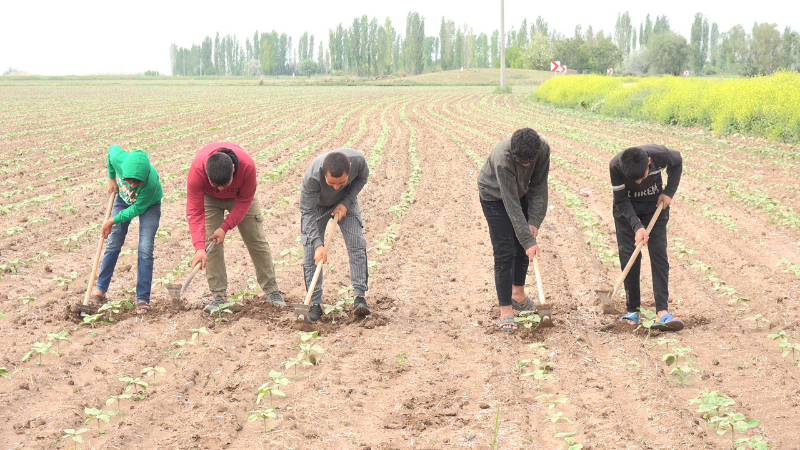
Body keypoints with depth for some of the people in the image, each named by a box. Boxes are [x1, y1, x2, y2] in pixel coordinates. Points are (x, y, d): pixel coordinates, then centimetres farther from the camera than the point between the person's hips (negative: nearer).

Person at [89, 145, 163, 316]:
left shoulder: (151, 183, -43)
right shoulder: (119, 159, -36)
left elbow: (137, 208, -27)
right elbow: (113, 148, -9)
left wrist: (112, 221, -23)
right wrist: (111, 178, -1)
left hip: (149, 204, -4)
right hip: (123, 198, 4)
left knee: (145, 249, -12)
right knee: (113, 244, 7)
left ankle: (143, 299, -6)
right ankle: (100, 290, 18)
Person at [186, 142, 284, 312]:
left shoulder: (247, 165, -40)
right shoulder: (197, 170, -40)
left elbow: (245, 201, -22)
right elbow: (194, 212, -35)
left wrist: (225, 228, -28)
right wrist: (199, 247, -45)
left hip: (240, 196, 0)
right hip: (210, 199, 0)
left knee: (256, 240, 1)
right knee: (211, 244, -11)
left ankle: (272, 291, 10)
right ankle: (219, 296, -3)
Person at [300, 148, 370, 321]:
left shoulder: (358, 160, -35)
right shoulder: (312, 176, -41)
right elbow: (308, 211, -30)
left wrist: (346, 203, -21)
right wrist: (318, 244, -38)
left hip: (346, 202, 2)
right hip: (317, 204, -2)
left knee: (357, 244, -11)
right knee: (311, 250, -10)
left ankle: (359, 297, -9)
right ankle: (315, 303, -5)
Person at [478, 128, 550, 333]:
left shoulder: (543, 149, -27)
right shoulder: (502, 159, -41)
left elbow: (539, 187, -15)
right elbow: (512, 205, -37)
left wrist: (534, 222, -21)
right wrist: (529, 241, -36)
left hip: (521, 192, 6)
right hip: (494, 196, -5)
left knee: (522, 248, 12)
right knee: (505, 253, -11)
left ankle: (518, 293, 34)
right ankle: (505, 311, -9)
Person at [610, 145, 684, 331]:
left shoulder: (660, 155, -30)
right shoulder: (615, 166, -31)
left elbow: (677, 162, -4)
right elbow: (621, 201, -20)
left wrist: (669, 192, -12)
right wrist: (637, 226, -31)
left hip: (655, 205, 0)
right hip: (626, 209, 0)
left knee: (659, 254, -10)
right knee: (628, 256, -5)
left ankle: (662, 312, -17)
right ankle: (632, 310, 5)